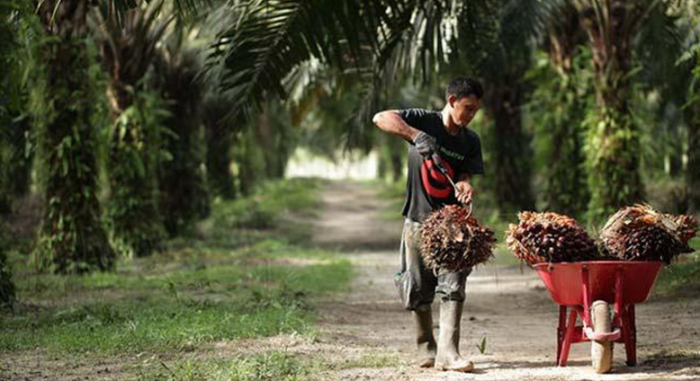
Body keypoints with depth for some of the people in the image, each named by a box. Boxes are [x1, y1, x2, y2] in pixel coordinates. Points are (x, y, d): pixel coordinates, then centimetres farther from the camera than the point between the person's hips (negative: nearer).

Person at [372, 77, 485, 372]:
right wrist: (417, 135, -33)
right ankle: (426, 348, 21)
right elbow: (381, 118, -21)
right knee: (418, 290, 5)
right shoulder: (424, 121, -7)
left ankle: (447, 352, -14)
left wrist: (465, 187, -28)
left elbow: (464, 177, -3)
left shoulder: (470, 141, 6)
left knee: (453, 286, -10)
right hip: (419, 219, -2)